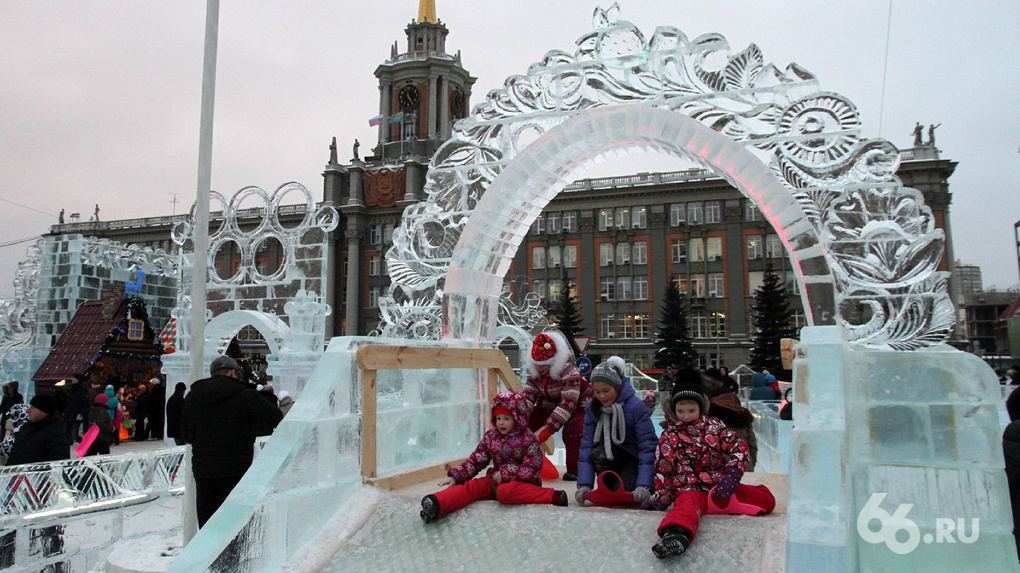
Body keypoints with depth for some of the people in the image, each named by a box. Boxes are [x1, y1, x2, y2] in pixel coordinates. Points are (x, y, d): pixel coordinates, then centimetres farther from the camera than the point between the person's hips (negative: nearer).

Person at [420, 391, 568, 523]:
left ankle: (553, 496, -32)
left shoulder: (529, 440, -6)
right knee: (470, 486, -18)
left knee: (505, 492, -39)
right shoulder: (490, 437, 10)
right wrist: (455, 476, -2)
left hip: (521, 483, -6)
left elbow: (532, 469, -12)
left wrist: (505, 473, -19)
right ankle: (436, 505, -42)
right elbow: (475, 461, 11)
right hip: (495, 481, 6)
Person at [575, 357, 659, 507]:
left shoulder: (636, 407, -22)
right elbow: (587, 445, -12)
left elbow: (648, 445, -24)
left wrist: (644, 486, -33)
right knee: (598, 454, -32)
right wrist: (584, 484, -22)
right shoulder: (592, 409, -9)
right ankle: (608, 489, -6)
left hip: (634, 456, -3)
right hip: (612, 452, 3)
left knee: (624, 490, -28)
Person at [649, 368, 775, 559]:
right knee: (688, 504, -40)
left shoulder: (714, 426, 11)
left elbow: (738, 447, 4)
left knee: (767, 501, -11)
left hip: (719, 485, 4)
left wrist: (732, 474, -13)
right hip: (690, 488, -3)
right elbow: (663, 470, 8)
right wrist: (661, 498, -1)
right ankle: (676, 534, -68)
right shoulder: (669, 436, 9)